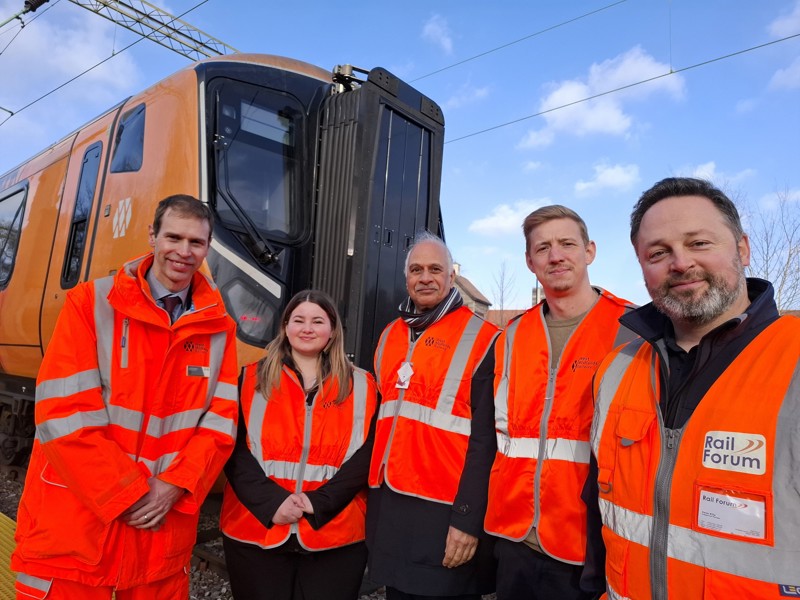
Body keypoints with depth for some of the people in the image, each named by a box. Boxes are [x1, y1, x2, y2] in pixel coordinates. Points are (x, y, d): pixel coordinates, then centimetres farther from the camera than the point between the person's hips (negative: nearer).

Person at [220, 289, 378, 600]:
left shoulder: (360, 387, 5)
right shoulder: (252, 379, 5)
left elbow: (365, 456, -2)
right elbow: (236, 450, -2)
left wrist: (320, 503, -13)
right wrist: (270, 502, -15)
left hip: (335, 537, 0)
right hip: (255, 532, 1)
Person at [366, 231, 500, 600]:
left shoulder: (480, 339, -9)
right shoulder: (390, 336, 10)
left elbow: (485, 439, -14)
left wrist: (468, 518, -16)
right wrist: (372, 495, 12)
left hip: (445, 513, -6)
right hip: (388, 508, 6)